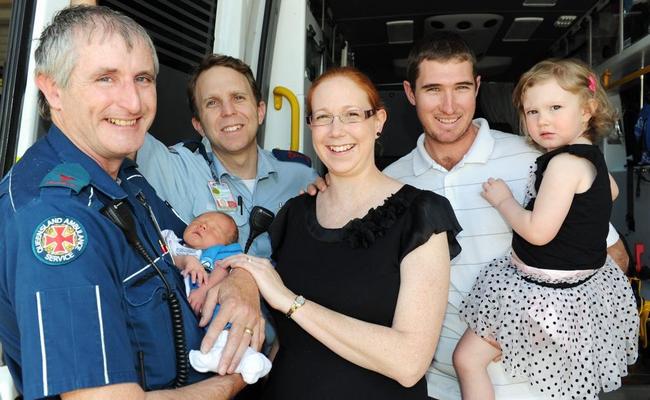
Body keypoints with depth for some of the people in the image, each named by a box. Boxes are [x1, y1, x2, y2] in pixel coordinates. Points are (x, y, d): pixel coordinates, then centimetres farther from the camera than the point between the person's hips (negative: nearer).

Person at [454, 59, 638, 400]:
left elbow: (538, 231, -27)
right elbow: (610, 191, 29)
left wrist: (503, 200, -13)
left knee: (467, 358, -4)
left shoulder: (564, 163, -24)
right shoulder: (590, 155, 7)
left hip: (547, 292, -10)